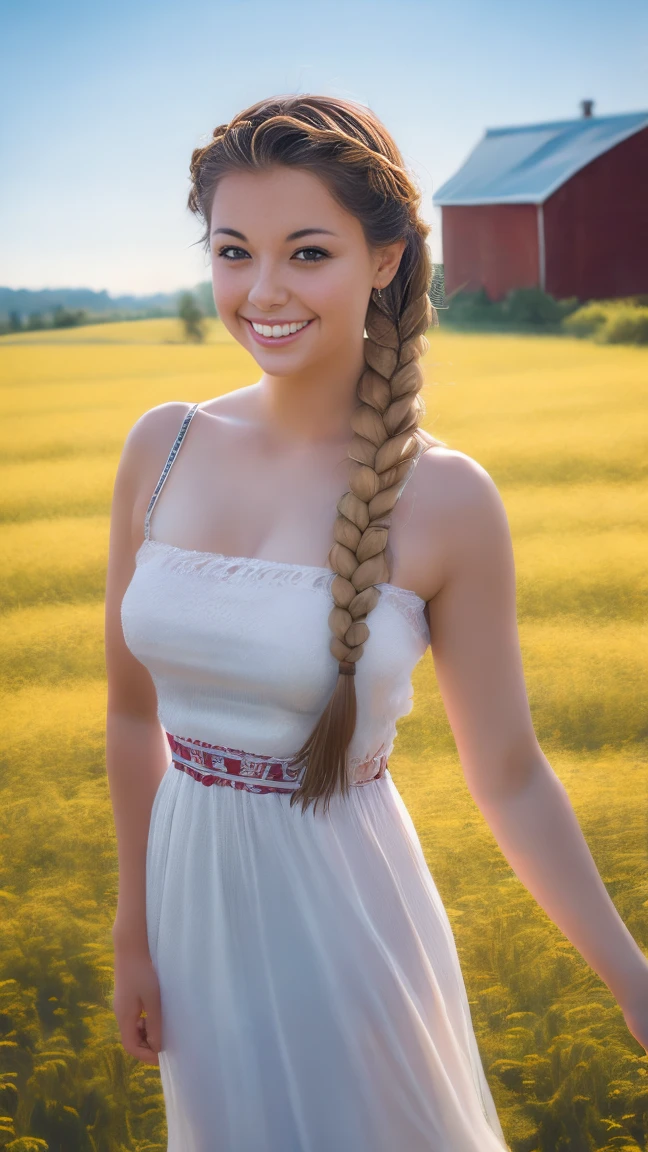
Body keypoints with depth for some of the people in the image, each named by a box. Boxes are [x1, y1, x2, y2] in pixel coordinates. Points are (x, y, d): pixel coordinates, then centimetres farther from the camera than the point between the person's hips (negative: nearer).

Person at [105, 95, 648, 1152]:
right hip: (194, 894, 4)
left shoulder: (443, 500, -15)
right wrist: (136, 933, 8)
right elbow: (133, 709, 3)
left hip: (343, 908, -4)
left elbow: (508, 777, -8)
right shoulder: (163, 449, -6)